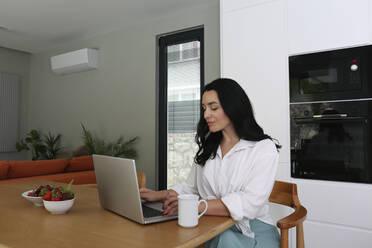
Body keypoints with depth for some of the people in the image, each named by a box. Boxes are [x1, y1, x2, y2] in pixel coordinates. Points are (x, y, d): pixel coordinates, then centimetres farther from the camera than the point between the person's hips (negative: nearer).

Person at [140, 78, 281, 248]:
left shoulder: (264, 148, -6)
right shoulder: (208, 147, 13)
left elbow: (250, 203, -19)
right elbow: (191, 187, 16)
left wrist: (195, 206, -28)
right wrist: (158, 195, 0)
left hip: (253, 232, -3)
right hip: (212, 230, 4)